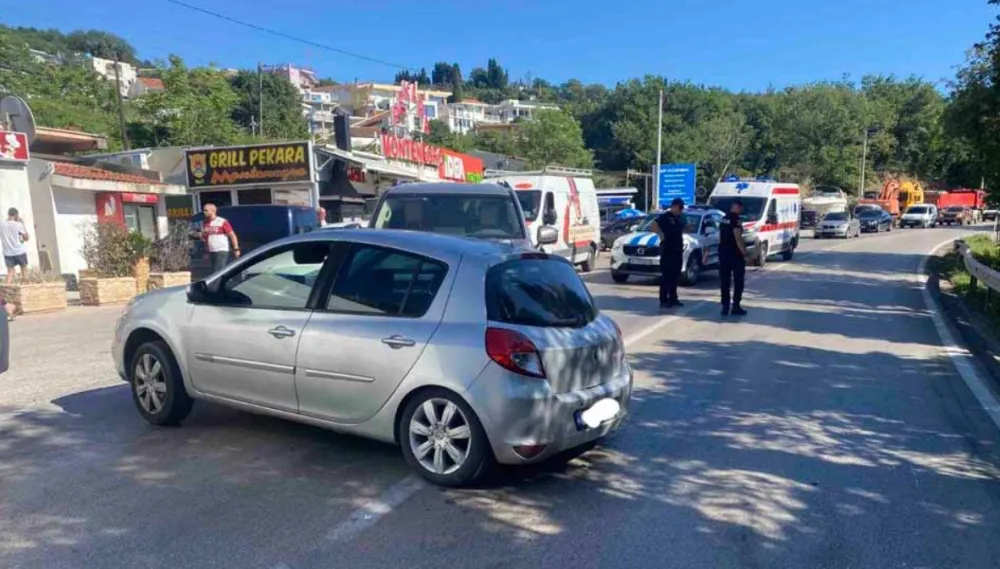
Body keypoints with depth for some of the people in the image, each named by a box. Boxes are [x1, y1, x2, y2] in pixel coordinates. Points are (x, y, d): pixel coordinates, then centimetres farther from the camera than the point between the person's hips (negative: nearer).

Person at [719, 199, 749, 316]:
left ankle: (725, 307, 7)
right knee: (738, 281, 3)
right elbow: (738, 239, -20)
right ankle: (736, 307, 3)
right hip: (735, 254, -7)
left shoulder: (724, 219, 13)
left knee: (724, 282, 7)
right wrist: (745, 253, -16)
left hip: (723, 253, 7)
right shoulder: (736, 219, -13)